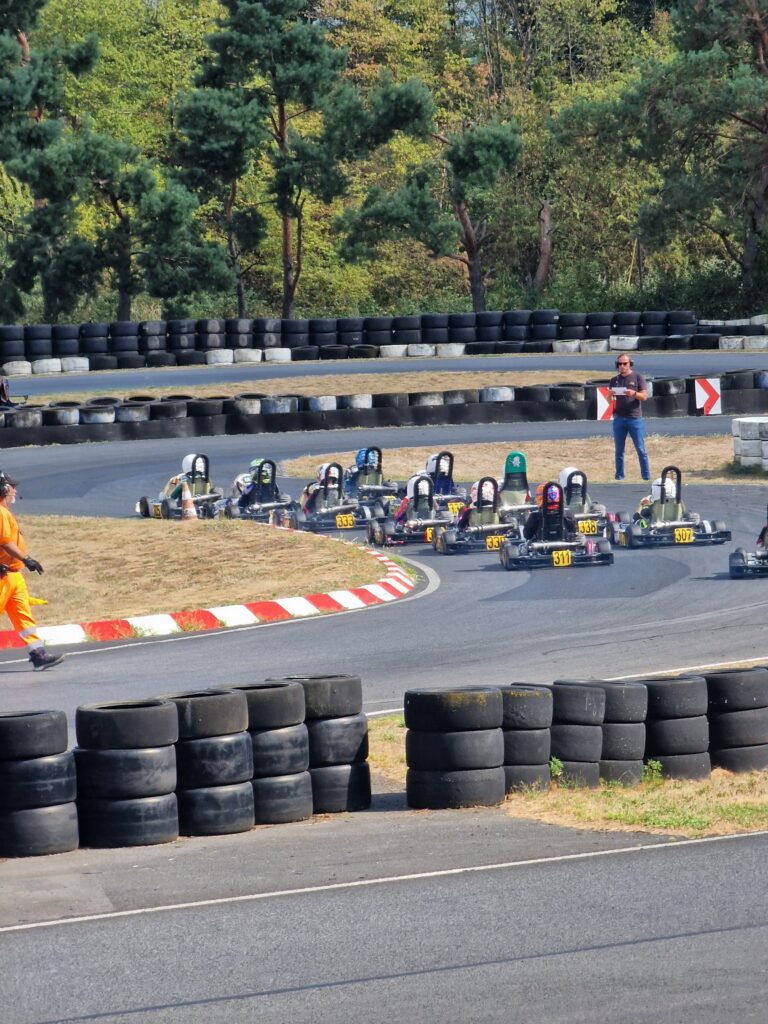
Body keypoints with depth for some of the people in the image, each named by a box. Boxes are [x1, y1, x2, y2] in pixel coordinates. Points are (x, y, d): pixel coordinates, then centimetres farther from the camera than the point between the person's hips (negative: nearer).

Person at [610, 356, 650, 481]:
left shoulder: (638, 377, 3)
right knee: (619, 451, 5)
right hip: (619, 418, 3)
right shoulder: (615, 380, 12)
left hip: (635, 418, -3)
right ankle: (619, 477, 10)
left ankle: (646, 477, 0)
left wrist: (634, 393, -22)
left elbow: (644, 396, -2)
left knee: (641, 450, -3)